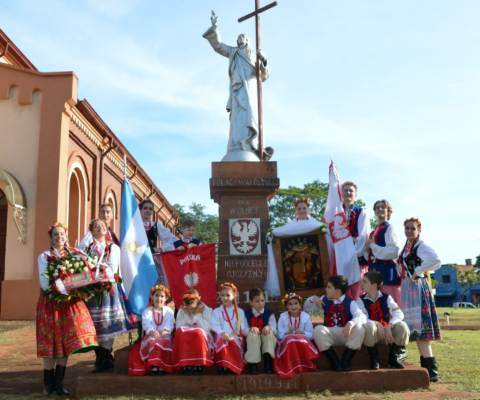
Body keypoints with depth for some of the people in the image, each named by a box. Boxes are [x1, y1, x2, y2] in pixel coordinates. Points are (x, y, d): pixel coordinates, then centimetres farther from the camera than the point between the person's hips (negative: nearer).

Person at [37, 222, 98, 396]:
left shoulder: (73, 254, 12)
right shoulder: (44, 257, 3)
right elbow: (44, 282, -8)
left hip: (70, 301, 3)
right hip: (51, 301, -3)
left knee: (67, 340, -1)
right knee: (50, 342, -1)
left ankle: (59, 382, 6)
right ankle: (48, 383, 10)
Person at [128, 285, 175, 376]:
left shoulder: (168, 310, 15)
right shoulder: (148, 311, 14)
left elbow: (169, 323, -3)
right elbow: (146, 323, -5)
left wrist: (166, 330, -27)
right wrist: (152, 331, -28)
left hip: (164, 335, 0)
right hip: (151, 334, 0)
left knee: (165, 342, -35)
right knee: (152, 342, -35)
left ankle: (162, 367, -35)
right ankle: (153, 366, -39)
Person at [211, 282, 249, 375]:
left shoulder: (240, 312, 17)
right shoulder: (216, 311, 14)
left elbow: (243, 328, 7)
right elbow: (215, 326, -1)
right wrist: (222, 333, -22)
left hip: (235, 337, 0)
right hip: (221, 337, 0)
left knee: (233, 342, -36)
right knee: (222, 341, -36)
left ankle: (231, 366, -24)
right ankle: (222, 366, -26)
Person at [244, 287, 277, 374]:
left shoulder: (269, 313, 6)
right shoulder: (246, 314, 6)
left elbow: (275, 330, -5)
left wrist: (269, 327, -30)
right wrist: (250, 329, -26)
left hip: (267, 341, 1)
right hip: (252, 341, 0)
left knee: (269, 333, -32)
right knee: (252, 334, -34)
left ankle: (268, 362, -30)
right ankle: (253, 364, -29)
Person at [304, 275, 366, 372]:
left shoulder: (350, 302, -6)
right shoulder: (325, 300, 7)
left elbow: (361, 317, -24)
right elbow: (307, 308, 19)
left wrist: (351, 324, -46)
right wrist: (313, 299, -4)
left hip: (347, 335, -2)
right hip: (329, 335, 2)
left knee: (359, 329, -32)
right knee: (318, 330, -30)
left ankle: (345, 360, -17)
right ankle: (334, 361, -19)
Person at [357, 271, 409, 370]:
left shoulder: (386, 297, 0)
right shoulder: (361, 299, -2)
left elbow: (399, 314, -14)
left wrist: (388, 327, -30)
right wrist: (377, 324, -32)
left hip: (387, 330, 2)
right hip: (372, 332, -1)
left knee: (402, 326, -29)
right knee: (369, 325, -38)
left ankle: (393, 357, -7)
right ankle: (374, 359, -17)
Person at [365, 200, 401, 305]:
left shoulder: (389, 229, -3)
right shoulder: (373, 232, 18)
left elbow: (393, 252, -16)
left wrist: (373, 246, -10)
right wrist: (368, 247, 0)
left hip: (387, 272, -7)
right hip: (374, 271, 8)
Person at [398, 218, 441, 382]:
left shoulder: (421, 246, -11)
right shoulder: (406, 247, 15)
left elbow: (436, 261, -29)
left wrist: (418, 272, -21)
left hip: (416, 288, -9)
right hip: (407, 288, 9)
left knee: (419, 326, -11)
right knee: (415, 327, 11)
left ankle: (431, 370, -7)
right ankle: (426, 367, 19)